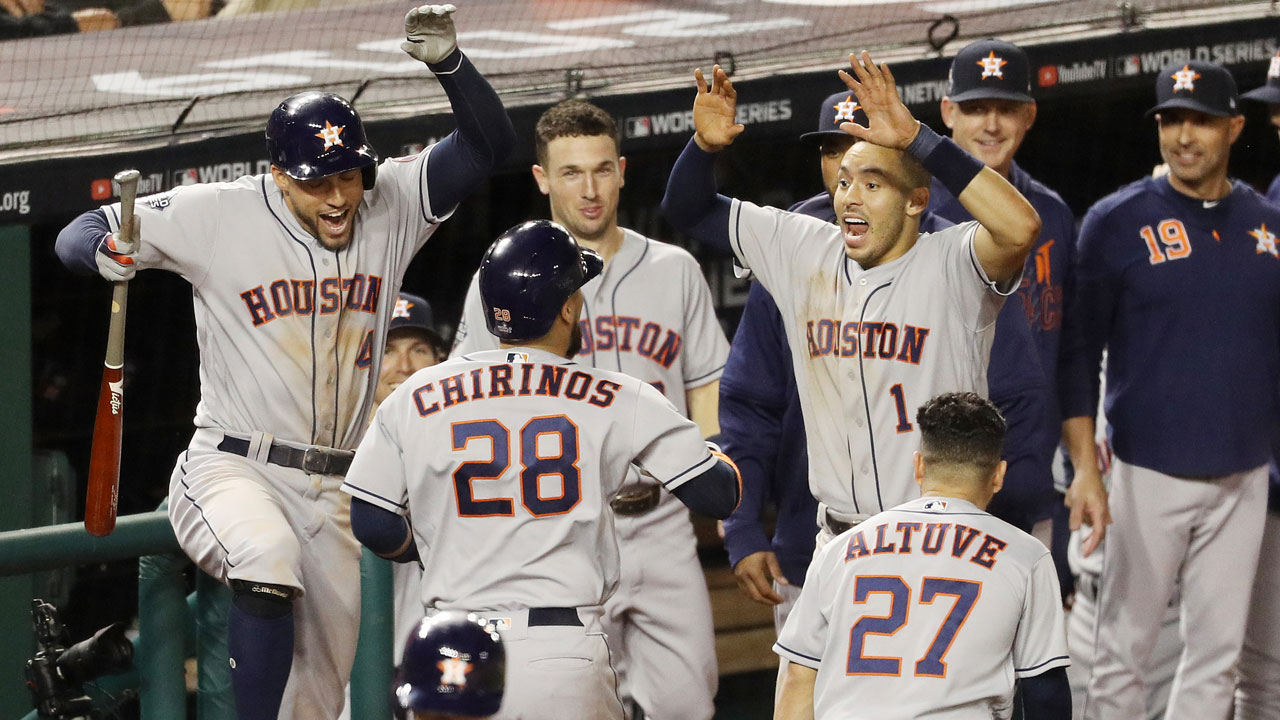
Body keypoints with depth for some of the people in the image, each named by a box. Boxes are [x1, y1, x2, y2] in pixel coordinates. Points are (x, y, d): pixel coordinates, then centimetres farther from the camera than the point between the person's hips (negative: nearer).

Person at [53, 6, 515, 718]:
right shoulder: (219, 215, -8)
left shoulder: (393, 205, 2)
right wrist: (111, 249, -29)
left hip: (333, 492, 5)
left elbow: (490, 142, -3)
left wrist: (446, 59, -21)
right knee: (269, 567, -37)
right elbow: (76, 235, -4)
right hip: (233, 471, -5)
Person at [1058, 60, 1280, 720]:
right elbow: (1076, 351, -5)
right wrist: (1085, 468, -14)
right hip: (1149, 473, -4)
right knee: (1123, 649, 0)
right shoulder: (1117, 221, -4)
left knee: (1217, 655, 7)